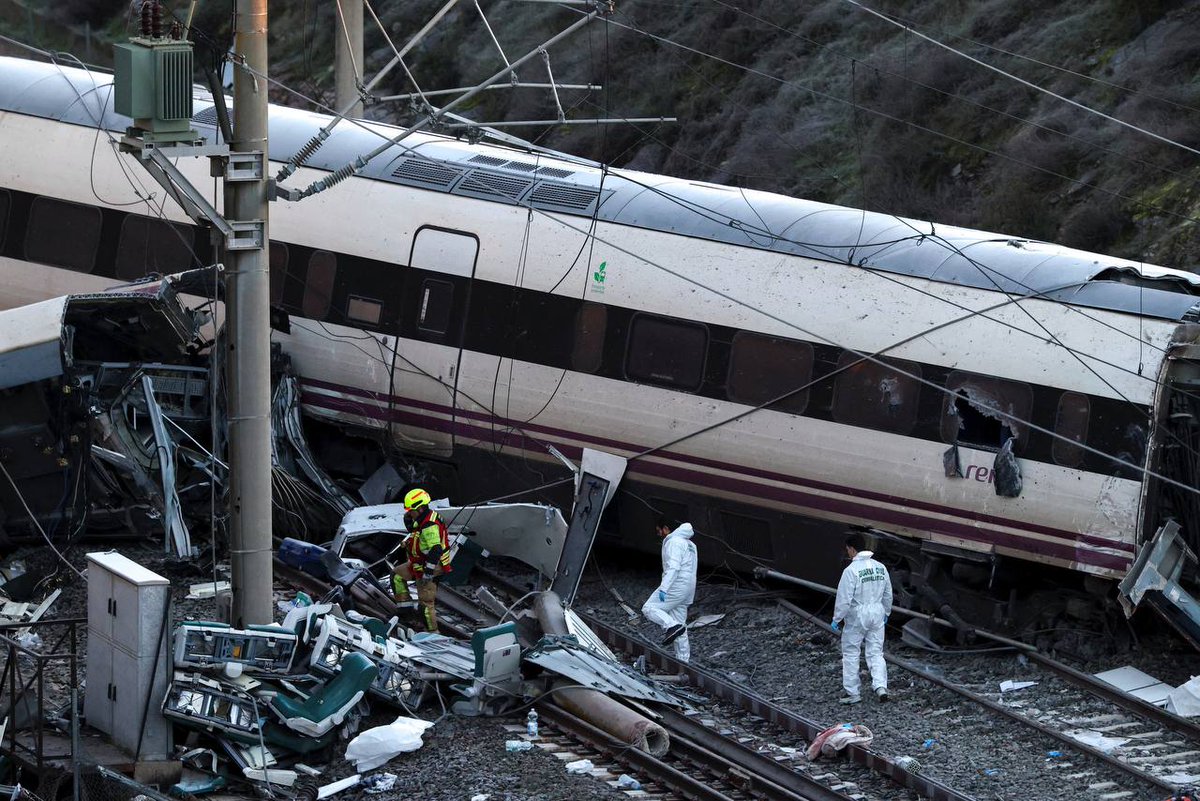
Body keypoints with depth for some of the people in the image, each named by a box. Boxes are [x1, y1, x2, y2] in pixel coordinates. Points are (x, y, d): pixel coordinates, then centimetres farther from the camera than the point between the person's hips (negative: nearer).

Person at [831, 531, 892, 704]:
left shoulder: (851, 570, -17)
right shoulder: (880, 567, 3)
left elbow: (844, 598, -17)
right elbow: (888, 594, 12)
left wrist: (836, 619, -7)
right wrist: (886, 612, 27)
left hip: (856, 615, -5)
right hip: (877, 612, 5)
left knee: (850, 653, 7)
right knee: (876, 652, 11)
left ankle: (852, 693, 11)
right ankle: (880, 686, -5)